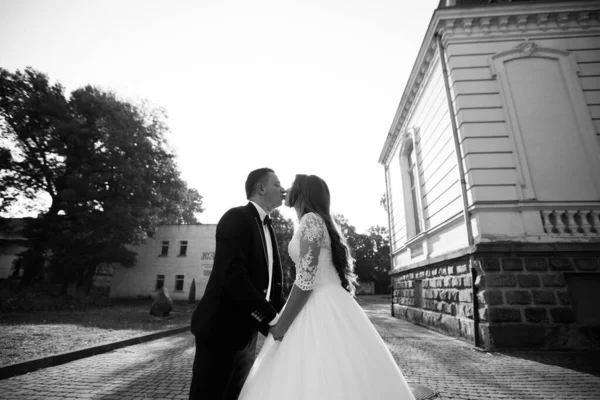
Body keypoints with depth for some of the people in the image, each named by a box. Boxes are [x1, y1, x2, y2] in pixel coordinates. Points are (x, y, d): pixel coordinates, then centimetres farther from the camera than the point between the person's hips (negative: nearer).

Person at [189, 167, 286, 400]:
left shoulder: (267, 228, 12)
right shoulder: (237, 218, -15)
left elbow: (269, 281, 11)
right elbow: (233, 277, -26)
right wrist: (272, 318, -21)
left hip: (246, 333, 8)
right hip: (222, 330, -8)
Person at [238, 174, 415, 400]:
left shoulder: (310, 220, -13)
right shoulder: (320, 221, 15)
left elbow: (305, 281, -19)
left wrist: (280, 327, -11)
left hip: (320, 311, -9)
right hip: (322, 308, 9)